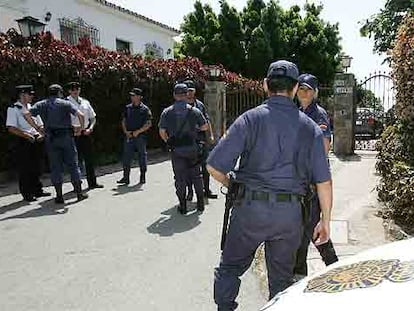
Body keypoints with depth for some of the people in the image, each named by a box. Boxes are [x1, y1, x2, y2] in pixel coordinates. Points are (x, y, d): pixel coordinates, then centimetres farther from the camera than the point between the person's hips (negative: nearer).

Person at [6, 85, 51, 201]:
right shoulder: (13, 109, -5)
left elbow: (40, 125, 18)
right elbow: (11, 128, -14)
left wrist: (41, 134, -1)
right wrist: (26, 135, -19)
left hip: (36, 140, 6)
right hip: (22, 142, -6)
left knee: (37, 168, 12)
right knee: (24, 169, 0)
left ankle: (38, 190, 24)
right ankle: (27, 194, 10)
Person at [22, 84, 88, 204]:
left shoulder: (41, 104, 9)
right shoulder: (65, 103, 0)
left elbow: (26, 114, -5)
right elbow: (80, 115, -13)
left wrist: (37, 128, 1)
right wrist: (82, 128, 1)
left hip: (50, 138, 2)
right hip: (66, 136, -2)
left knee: (55, 167, 7)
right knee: (73, 165, 7)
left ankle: (59, 196, 8)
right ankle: (79, 193, 10)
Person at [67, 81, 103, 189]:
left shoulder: (85, 102, 12)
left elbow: (93, 118, 15)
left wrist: (90, 128, 0)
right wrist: (73, 128, -18)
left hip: (86, 133, 5)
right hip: (74, 135, -5)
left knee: (89, 158, 10)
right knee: (76, 160, -1)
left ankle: (92, 183, 21)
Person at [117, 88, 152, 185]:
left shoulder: (145, 109, -3)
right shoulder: (128, 108, 12)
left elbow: (148, 124, -7)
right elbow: (124, 121, 15)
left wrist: (138, 131, -14)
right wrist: (126, 131, -1)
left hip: (140, 136, -4)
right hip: (128, 136, 4)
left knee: (142, 156, 5)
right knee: (126, 156, 2)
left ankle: (142, 177, 16)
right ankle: (126, 177, 8)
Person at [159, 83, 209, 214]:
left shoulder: (167, 112, -2)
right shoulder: (194, 111, -3)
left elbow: (162, 132, -2)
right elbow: (205, 127, 4)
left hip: (176, 150, 0)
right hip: (193, 149, 0)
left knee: (180, 178, 8)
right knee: (196, 176, 14)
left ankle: (183, 206, 12)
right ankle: (200, 203, 21)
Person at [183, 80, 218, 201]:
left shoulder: (200, 104, 10)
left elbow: (207, 121, 11)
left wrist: (211, 135, 1)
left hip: (202, 140, 3)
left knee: (205, 166, 7)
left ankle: (206, 190, 20)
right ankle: (190, 192, 18)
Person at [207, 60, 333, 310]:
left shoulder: (250, 119, -5)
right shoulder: (310, 127, 4)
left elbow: (214, 167, -10)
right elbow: (324, 181, 1)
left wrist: (232, 185, 10)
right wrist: (326, 221, 11)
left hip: (251, 207, -2)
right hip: (290, 213, 3)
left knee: (230, 267, 19)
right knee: (282, 277, 20)